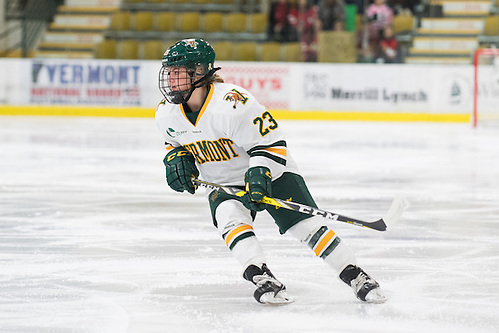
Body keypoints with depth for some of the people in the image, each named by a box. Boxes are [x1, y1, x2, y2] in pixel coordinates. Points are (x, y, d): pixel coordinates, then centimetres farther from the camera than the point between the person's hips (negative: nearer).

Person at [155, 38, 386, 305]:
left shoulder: (233, 103, -30)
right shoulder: (167, 114, -9)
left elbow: (270, 143, -23)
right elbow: (175, 141, 14)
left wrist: (259, 173, -35)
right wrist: (177, 158, -6)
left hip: (268, 172, -4)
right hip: (222, 182, 5)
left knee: (305, 223, -15)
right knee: (229, 216, -28)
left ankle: (355, 276, -6)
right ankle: (261, 279, -32)